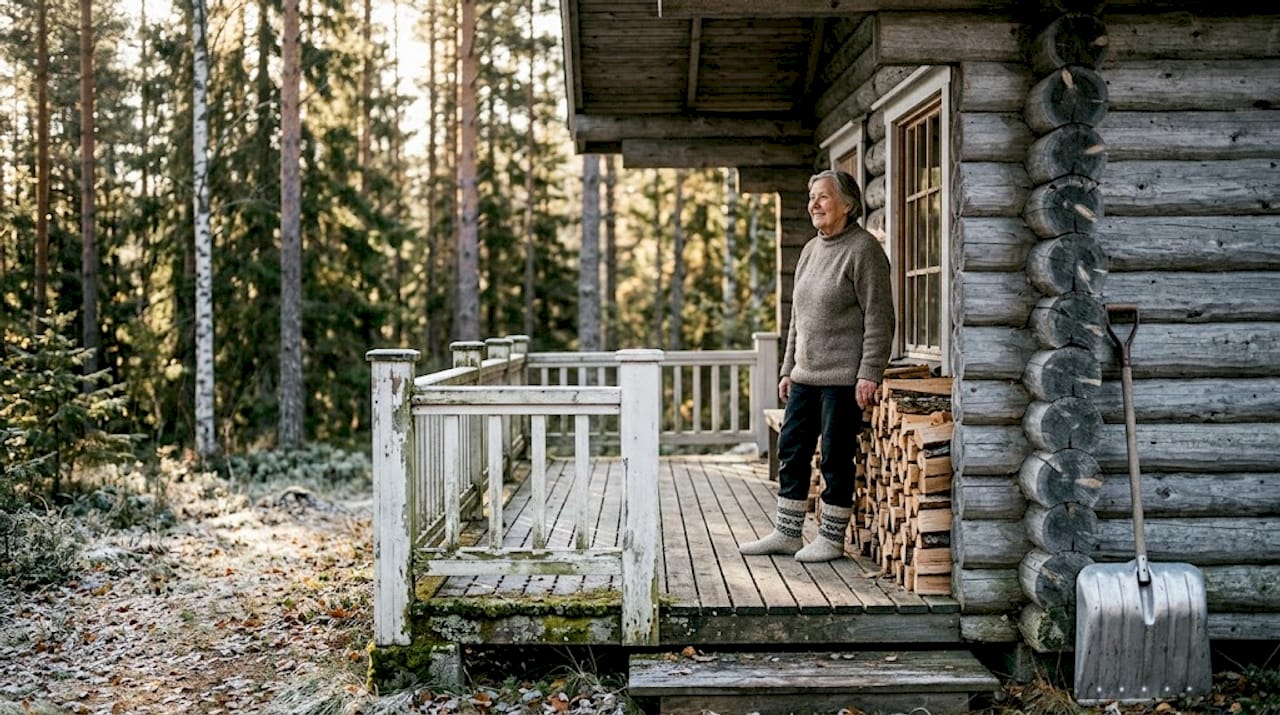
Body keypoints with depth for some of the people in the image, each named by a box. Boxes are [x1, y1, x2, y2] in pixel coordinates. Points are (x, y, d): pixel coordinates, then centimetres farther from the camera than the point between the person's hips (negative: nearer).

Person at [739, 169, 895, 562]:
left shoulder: (863, 249, -9)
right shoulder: (811, 249, 15)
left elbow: (879, 319, -13)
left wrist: (869, 374, -18)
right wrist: (788, 369, 17)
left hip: (843, 379, -8)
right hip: (805, 375, 8)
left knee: (836, 458, 1)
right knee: (791, 451, 10)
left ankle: (831, 538, 13)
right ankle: (787, 533, 20)